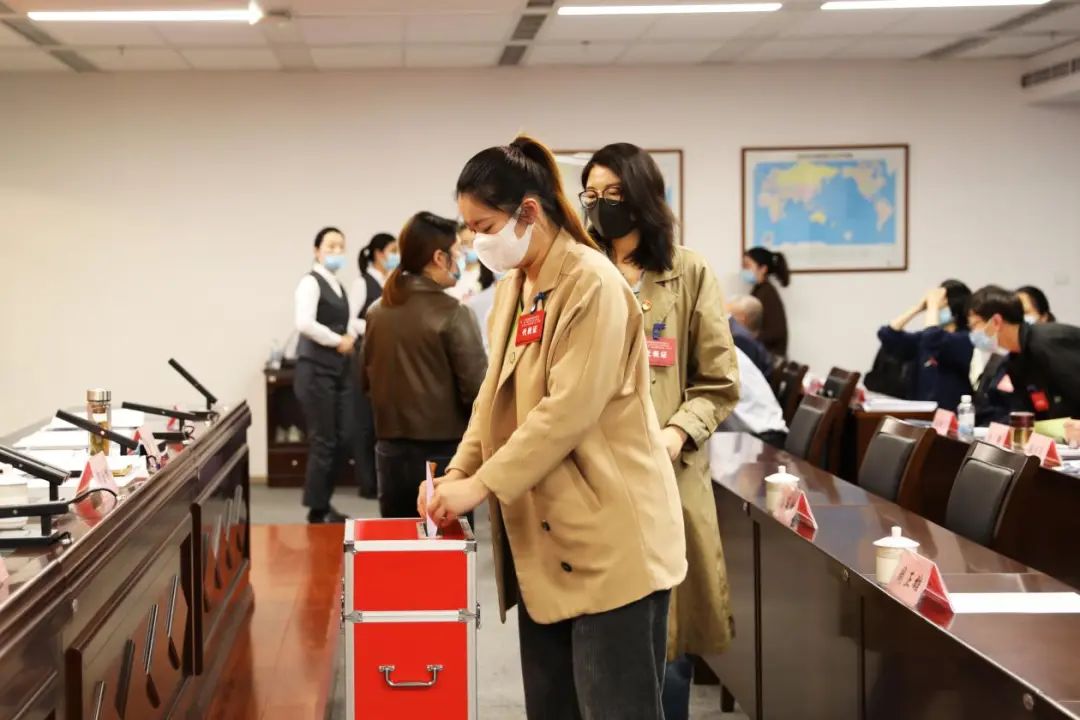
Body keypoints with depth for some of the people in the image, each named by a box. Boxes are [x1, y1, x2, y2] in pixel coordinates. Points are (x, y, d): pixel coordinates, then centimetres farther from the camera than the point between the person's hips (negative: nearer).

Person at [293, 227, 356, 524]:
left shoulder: (339, 287, 17)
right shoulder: (311, 282, -9)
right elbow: (304, 323, -23)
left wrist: (350, 338, 5)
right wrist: (338, 341, -13)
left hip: (339, 369, 8)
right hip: (316, 369, -8)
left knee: (344, 440, 8)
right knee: (323, 443, -3)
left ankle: (323, 501, 22)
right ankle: (317, 511, 8)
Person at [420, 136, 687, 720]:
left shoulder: (593, 284, -16)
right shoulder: (514, 287, 12)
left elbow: (567, 411, -21)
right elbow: (495, 396, 15)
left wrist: (481, 486, -19)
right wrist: (457, 472, 0)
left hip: (610, 537, -9)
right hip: (547, 538, 9)